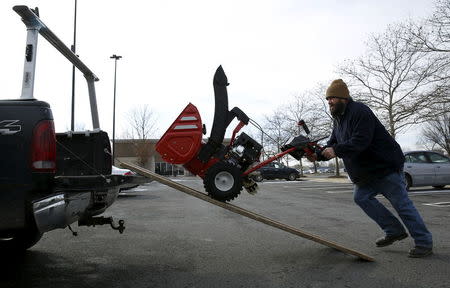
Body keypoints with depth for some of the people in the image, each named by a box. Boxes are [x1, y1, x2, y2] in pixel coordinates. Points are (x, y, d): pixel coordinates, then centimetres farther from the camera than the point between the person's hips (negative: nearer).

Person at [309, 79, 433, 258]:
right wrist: (319, 155, -9)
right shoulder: (338, 119, 12)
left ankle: (424, 243, 11)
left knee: (401, 204, -3)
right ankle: (394, 231, 15)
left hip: (386, 166, -9)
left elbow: (360, 141, -30)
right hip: (367, 171, 10)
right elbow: (332, 145, 9)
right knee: (361, 197, 5)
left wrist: (336, 150, -33)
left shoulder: (360, 112, -19)